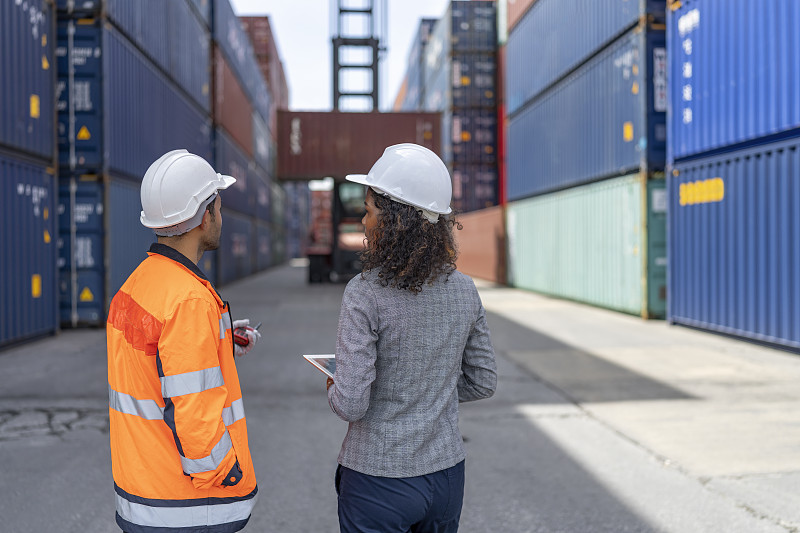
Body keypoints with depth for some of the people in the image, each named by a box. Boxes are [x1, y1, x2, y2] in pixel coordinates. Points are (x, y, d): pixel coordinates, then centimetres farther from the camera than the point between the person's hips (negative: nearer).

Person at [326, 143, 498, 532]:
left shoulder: (365, 294, -19)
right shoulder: (464, 290, -3)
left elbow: (351, 405, -21)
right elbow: (482, 383, 6)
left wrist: (334, 391, 0)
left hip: (378, 482, -5)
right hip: (446, 472, 5)